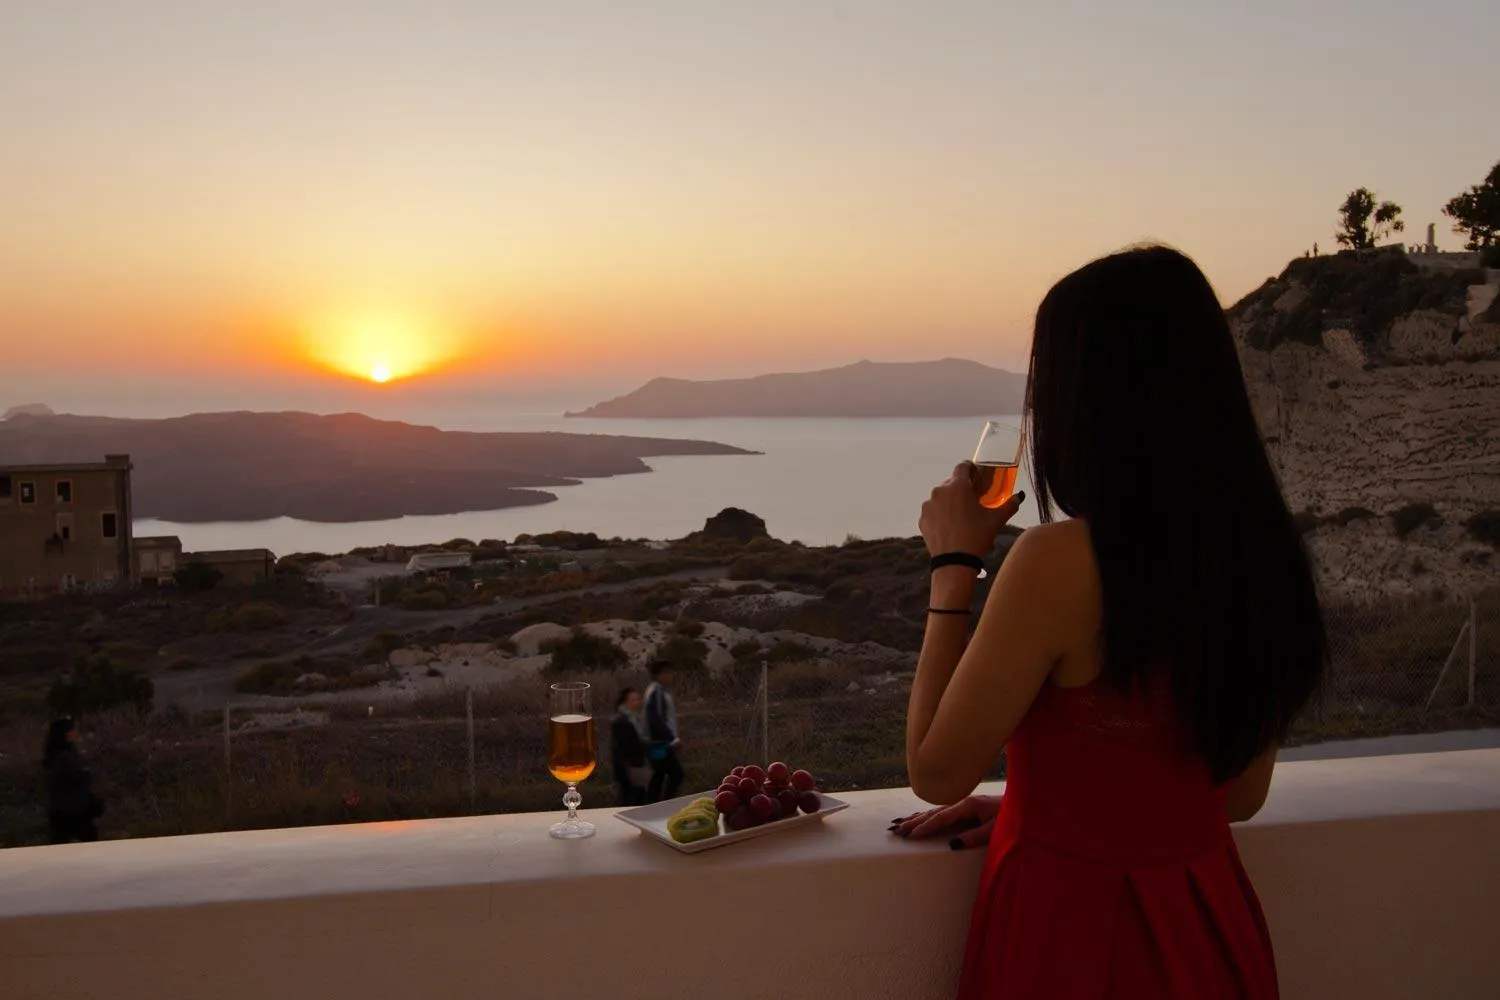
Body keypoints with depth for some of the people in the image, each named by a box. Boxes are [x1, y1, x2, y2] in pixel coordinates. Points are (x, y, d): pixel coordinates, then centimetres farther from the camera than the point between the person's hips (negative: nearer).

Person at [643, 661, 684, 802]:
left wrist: (672, 738, 14)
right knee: (676, 773, -10)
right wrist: (673, 738, -22)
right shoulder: (656, 692, -17)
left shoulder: (662, 691, 15)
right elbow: (656, 721, -24)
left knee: (659, 775, 12)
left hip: (660, 742, 10)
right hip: (660, 743, -10)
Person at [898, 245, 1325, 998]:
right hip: (1209, 930, 6)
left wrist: (954, 563, -9)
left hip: (1072, 935, -6)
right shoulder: (1258, 551, -5)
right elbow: (1241, 791, 6)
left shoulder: (1059, 561, -25)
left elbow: (936, 772, -13)